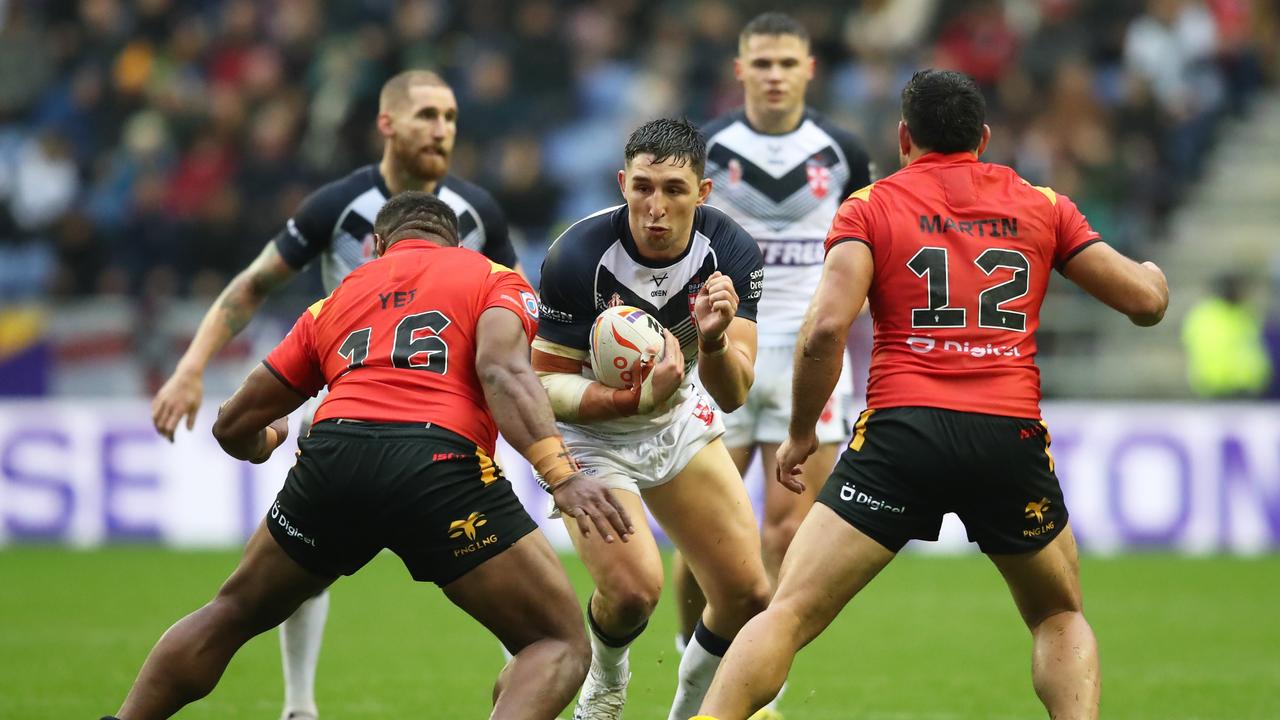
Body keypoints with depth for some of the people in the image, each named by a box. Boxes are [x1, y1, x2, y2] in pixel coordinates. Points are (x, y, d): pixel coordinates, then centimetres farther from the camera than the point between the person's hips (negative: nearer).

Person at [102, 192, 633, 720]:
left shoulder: (337, 299, 31)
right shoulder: (494, 278, 21)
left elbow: (233, 425, 34)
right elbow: (501, 369, -3)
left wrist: (264, 444, 58)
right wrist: (560, 473, -12)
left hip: (331, 458, 4)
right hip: (441, 466, -4)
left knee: (230, 616, 29)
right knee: (560, 647, 5)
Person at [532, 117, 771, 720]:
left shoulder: (731, 252, -20)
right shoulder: (576, 257, -29)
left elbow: (733, 395, -21)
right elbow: (546, 385, -21)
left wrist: (713, 340, -44)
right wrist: (637, 397, -37)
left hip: (680, 423, 4)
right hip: (588, 433, -4)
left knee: (747, 594, -2)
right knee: (633, 587, -24)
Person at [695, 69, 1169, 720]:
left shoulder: (869, 207, 9)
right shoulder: (1040, 206, 16)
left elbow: (826, 328, -5)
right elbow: (1146, 300, 18)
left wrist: (800, 433, 7)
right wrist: (1152, 271, 42)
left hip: (903, 429, -2)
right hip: (1012, 435, 2)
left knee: (788, 614, -1)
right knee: (1061, 618, 23)